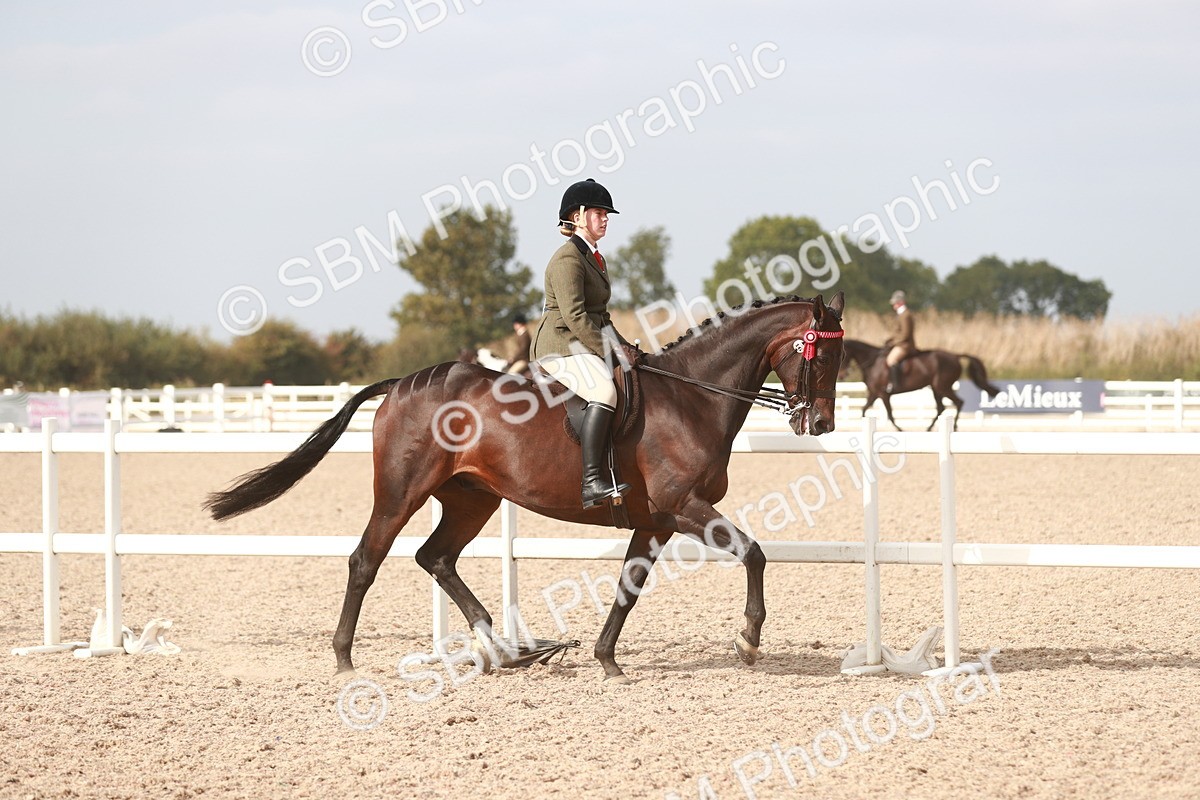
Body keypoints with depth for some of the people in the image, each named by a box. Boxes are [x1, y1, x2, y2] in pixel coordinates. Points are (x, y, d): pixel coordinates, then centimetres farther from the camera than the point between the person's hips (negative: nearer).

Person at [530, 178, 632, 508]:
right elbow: (575, 317, -20)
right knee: (605, 391, -34)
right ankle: (591, 481, -42)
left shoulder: (595, 258, 20)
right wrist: (609, 352, -20)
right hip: (560, 346, -11)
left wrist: (624, 348, 13)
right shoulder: (567, 260, -12)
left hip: (587, 345, 11)